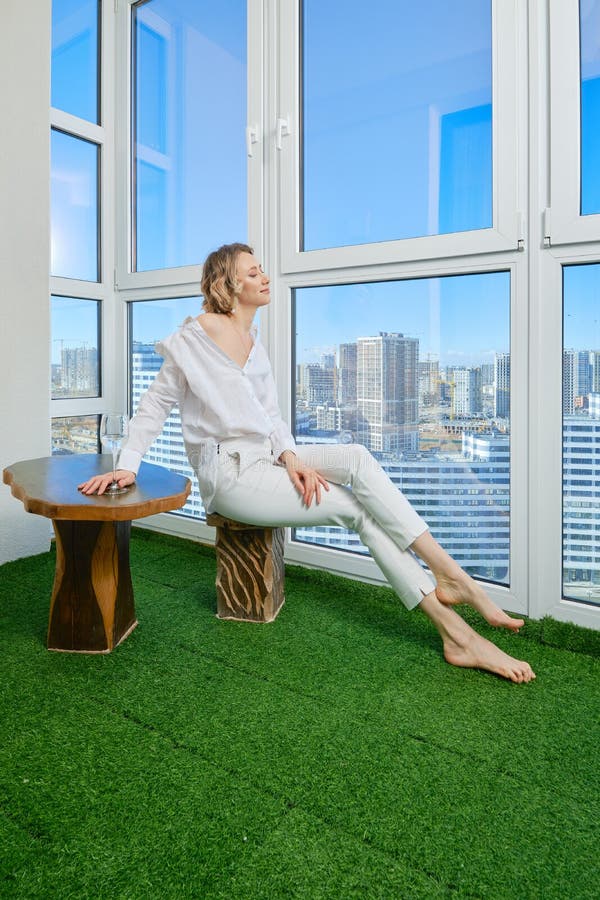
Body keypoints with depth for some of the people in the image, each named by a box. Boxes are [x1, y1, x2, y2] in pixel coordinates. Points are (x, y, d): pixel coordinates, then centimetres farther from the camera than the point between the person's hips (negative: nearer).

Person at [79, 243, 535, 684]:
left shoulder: (254, 340, 14)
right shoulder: (194, 338, -7)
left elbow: (270, 414, 10)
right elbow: (155, 405, -2)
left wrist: (290, 456, -8)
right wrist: (126, 466, -9)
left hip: (265, 455, 6)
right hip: (227, 472, -6)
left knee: (357, 457, -20)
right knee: (357, 506, -18)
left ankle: (447, 579, -20)